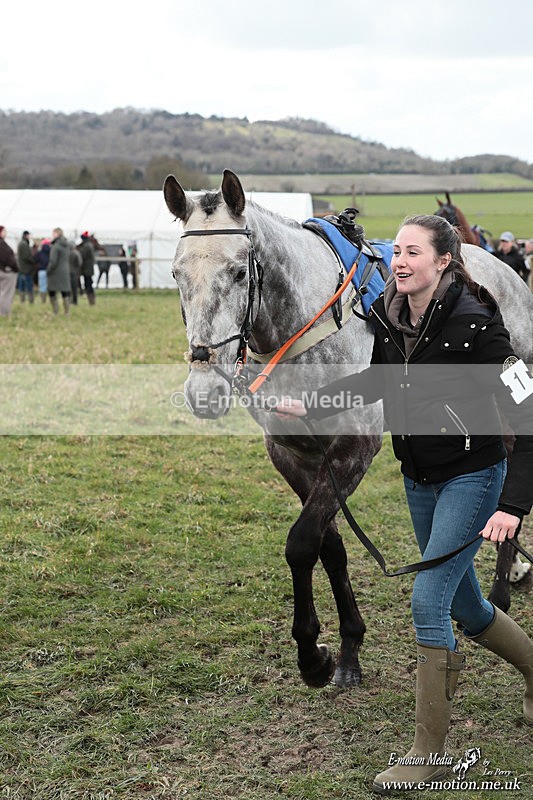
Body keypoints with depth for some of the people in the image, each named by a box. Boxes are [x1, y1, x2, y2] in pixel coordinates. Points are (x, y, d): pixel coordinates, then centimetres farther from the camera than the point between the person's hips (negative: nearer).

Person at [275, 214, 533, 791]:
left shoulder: (473, 323, -23)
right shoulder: (388, 317, -4)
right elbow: (376, 382, 16)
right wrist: (309, 407, 7)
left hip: (472, 477, -7)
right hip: (419, 481, 7)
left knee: (428, 600, -12)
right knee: (465, 606, 19)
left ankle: (428, 752, 2)